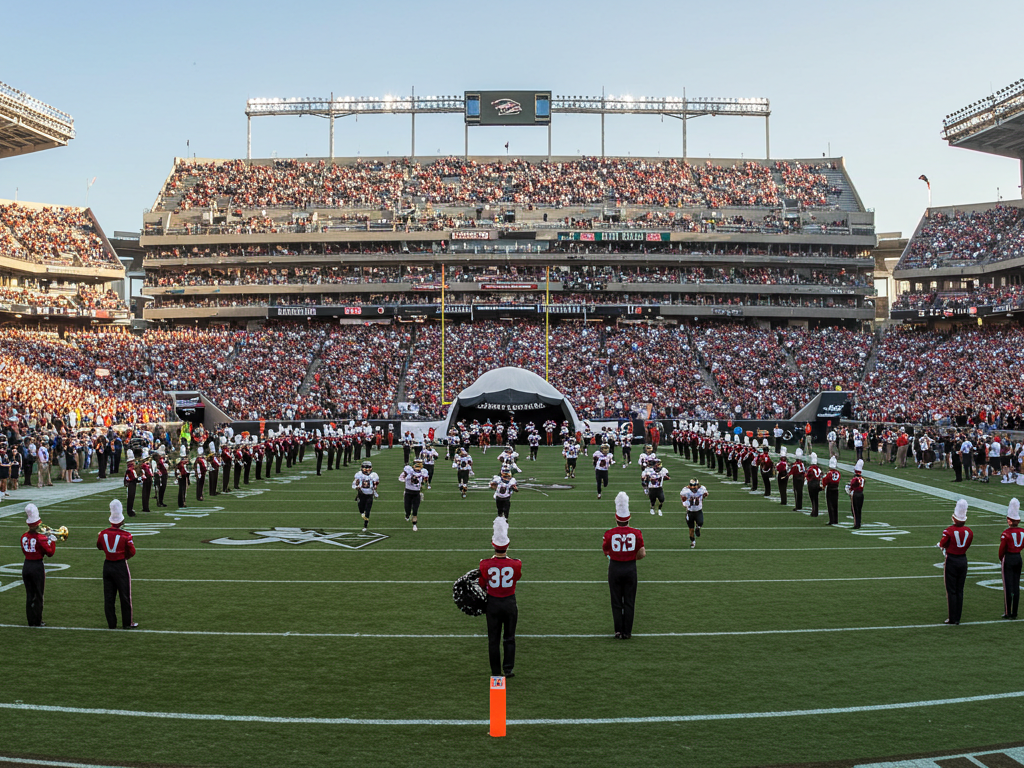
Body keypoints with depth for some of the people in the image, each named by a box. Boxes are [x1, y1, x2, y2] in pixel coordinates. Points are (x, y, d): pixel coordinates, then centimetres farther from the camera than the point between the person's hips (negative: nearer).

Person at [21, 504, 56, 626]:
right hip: (37, 567, -5)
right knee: (38, 595, 5)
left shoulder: (24, 537, 1)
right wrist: (52, 541, 3)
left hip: (26, 567, 5)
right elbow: (50, 553, -11)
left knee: (29, 595, 12)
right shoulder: (40, 538, -15)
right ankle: (37, 621, 10)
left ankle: (31, 621, 16)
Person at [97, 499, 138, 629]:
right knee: (125, 595, 6)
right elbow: (132, 552, -7)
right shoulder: (125, 535, -15)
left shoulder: (103, 533, -4)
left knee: (108, 596, 10)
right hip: (121, 566, -4)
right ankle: (127, 623, 12)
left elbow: (99, 547, 15)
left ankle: (111, 623, 13)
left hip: (107, 566, 4)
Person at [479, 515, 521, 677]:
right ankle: (508, 669, 16)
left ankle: (496, 671, 17)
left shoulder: (485, 565, -15)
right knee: (509, 638, 14)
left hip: (493, 603, 0)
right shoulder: (516, 564, -16)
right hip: (510, 603, 0)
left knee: (493, 639, 11)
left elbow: (482, 584, -1)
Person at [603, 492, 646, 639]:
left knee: (616, 602, 9)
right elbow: (642, 554, -5)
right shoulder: (636, 533, -7)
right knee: (629, 602, 10)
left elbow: (605, 551, 4)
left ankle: (618, 632, 10)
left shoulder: (609, 534, -9)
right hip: (630, 568, 1)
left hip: (615, 568, 0)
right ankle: (627, 632, 12)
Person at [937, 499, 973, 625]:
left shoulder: (949, 531, -17)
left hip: (951, 561, -4)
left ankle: (952, 618, 3)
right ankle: (958, 618, 14)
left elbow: (942, 544, -7)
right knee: (960, 591, 11)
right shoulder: (969, 531, -3)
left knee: (951, 591, 2)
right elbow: (967, 546, 10)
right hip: (963, 561, 4)